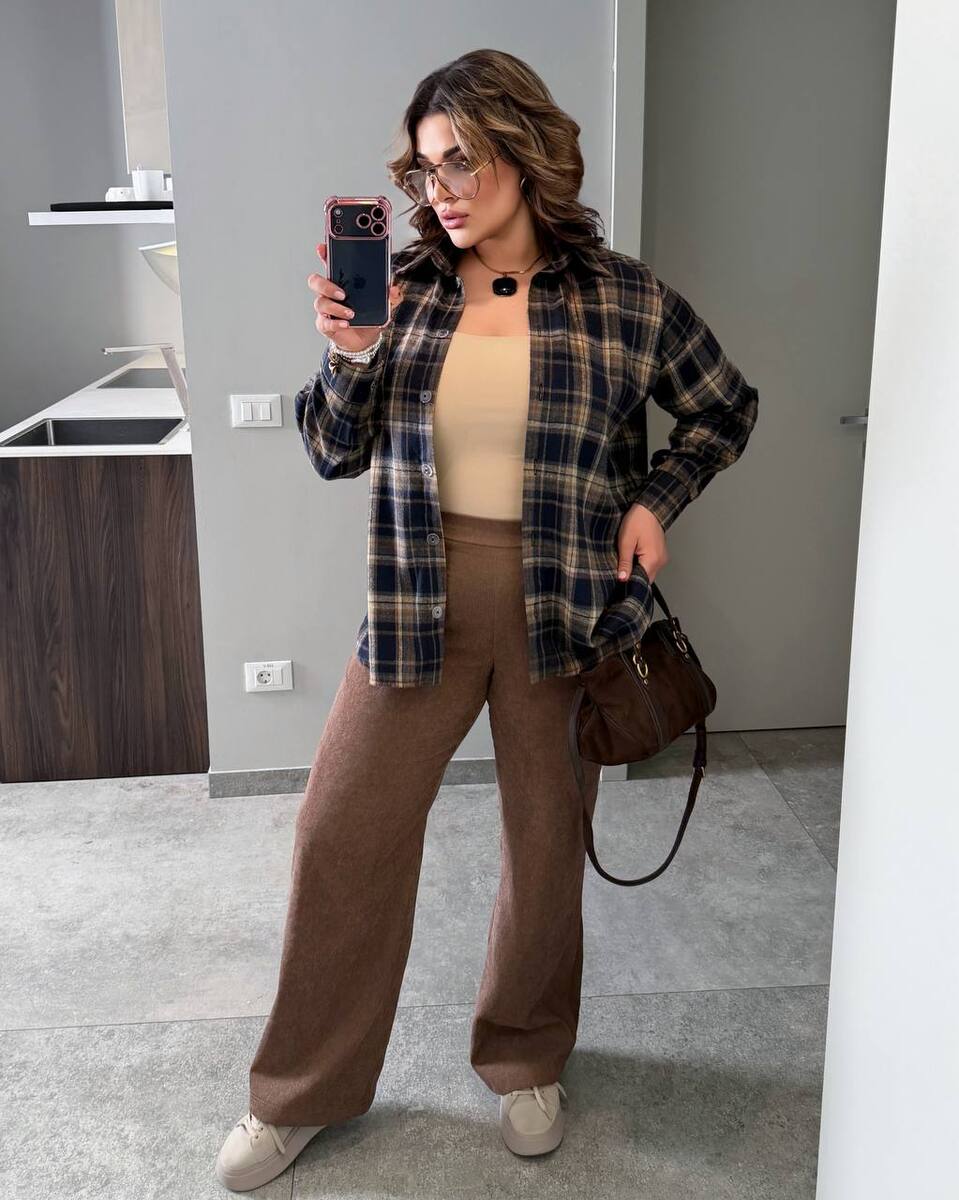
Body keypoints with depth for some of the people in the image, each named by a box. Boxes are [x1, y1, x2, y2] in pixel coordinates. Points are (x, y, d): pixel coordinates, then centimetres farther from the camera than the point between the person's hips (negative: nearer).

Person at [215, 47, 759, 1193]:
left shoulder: (624, 298, -3)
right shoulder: (401, 288, 1)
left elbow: (725, 411, 11)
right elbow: (336, 452, 3)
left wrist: (653, 501, -2)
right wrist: (348, 355, -14)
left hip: (562, 602, -1)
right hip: (419, 598, 2)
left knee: (548, 841, 11)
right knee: (344, 832, 3)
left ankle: (526, 1060, 38)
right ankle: (301, 1092, 25)